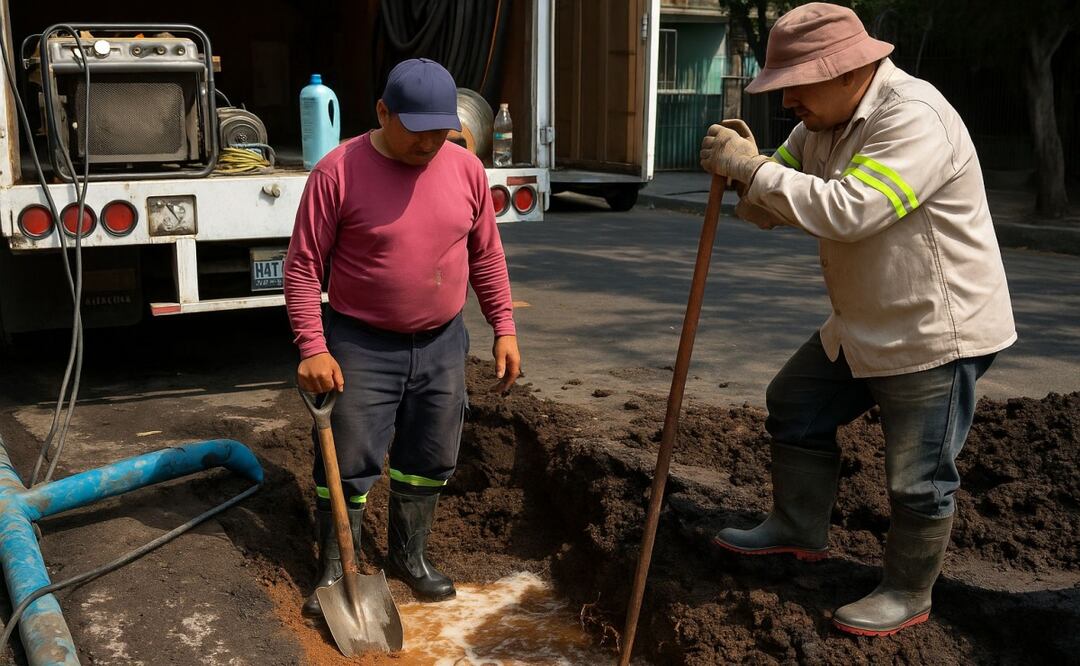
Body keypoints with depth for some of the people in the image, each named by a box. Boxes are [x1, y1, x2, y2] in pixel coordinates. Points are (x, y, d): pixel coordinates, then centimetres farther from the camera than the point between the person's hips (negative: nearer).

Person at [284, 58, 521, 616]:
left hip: (441, 345, 4)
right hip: (361, 347, -4)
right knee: (348, 467, 3)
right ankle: (334, 572, 22)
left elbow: (486, 256, 9)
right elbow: (304, 266, -11)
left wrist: (504, 329, 7)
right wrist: (314, 348, -17)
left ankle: (409, 556, 34)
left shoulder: (466, 169, -2)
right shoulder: (338, 171, -14)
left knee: (428, 463, 14)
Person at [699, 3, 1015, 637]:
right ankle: (800, 530, 36)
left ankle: (908, 595, 23)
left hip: (936, 333, -9)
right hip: (863, 326, 10)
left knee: (919, 475, 3)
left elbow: (849, 209, -37)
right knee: (795, 407, 19)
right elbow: (769, 208, 5)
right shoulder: (823, 123, 4)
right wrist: (742, 168, -18)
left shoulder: (915, 119, -25)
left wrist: (752, 167, -31)